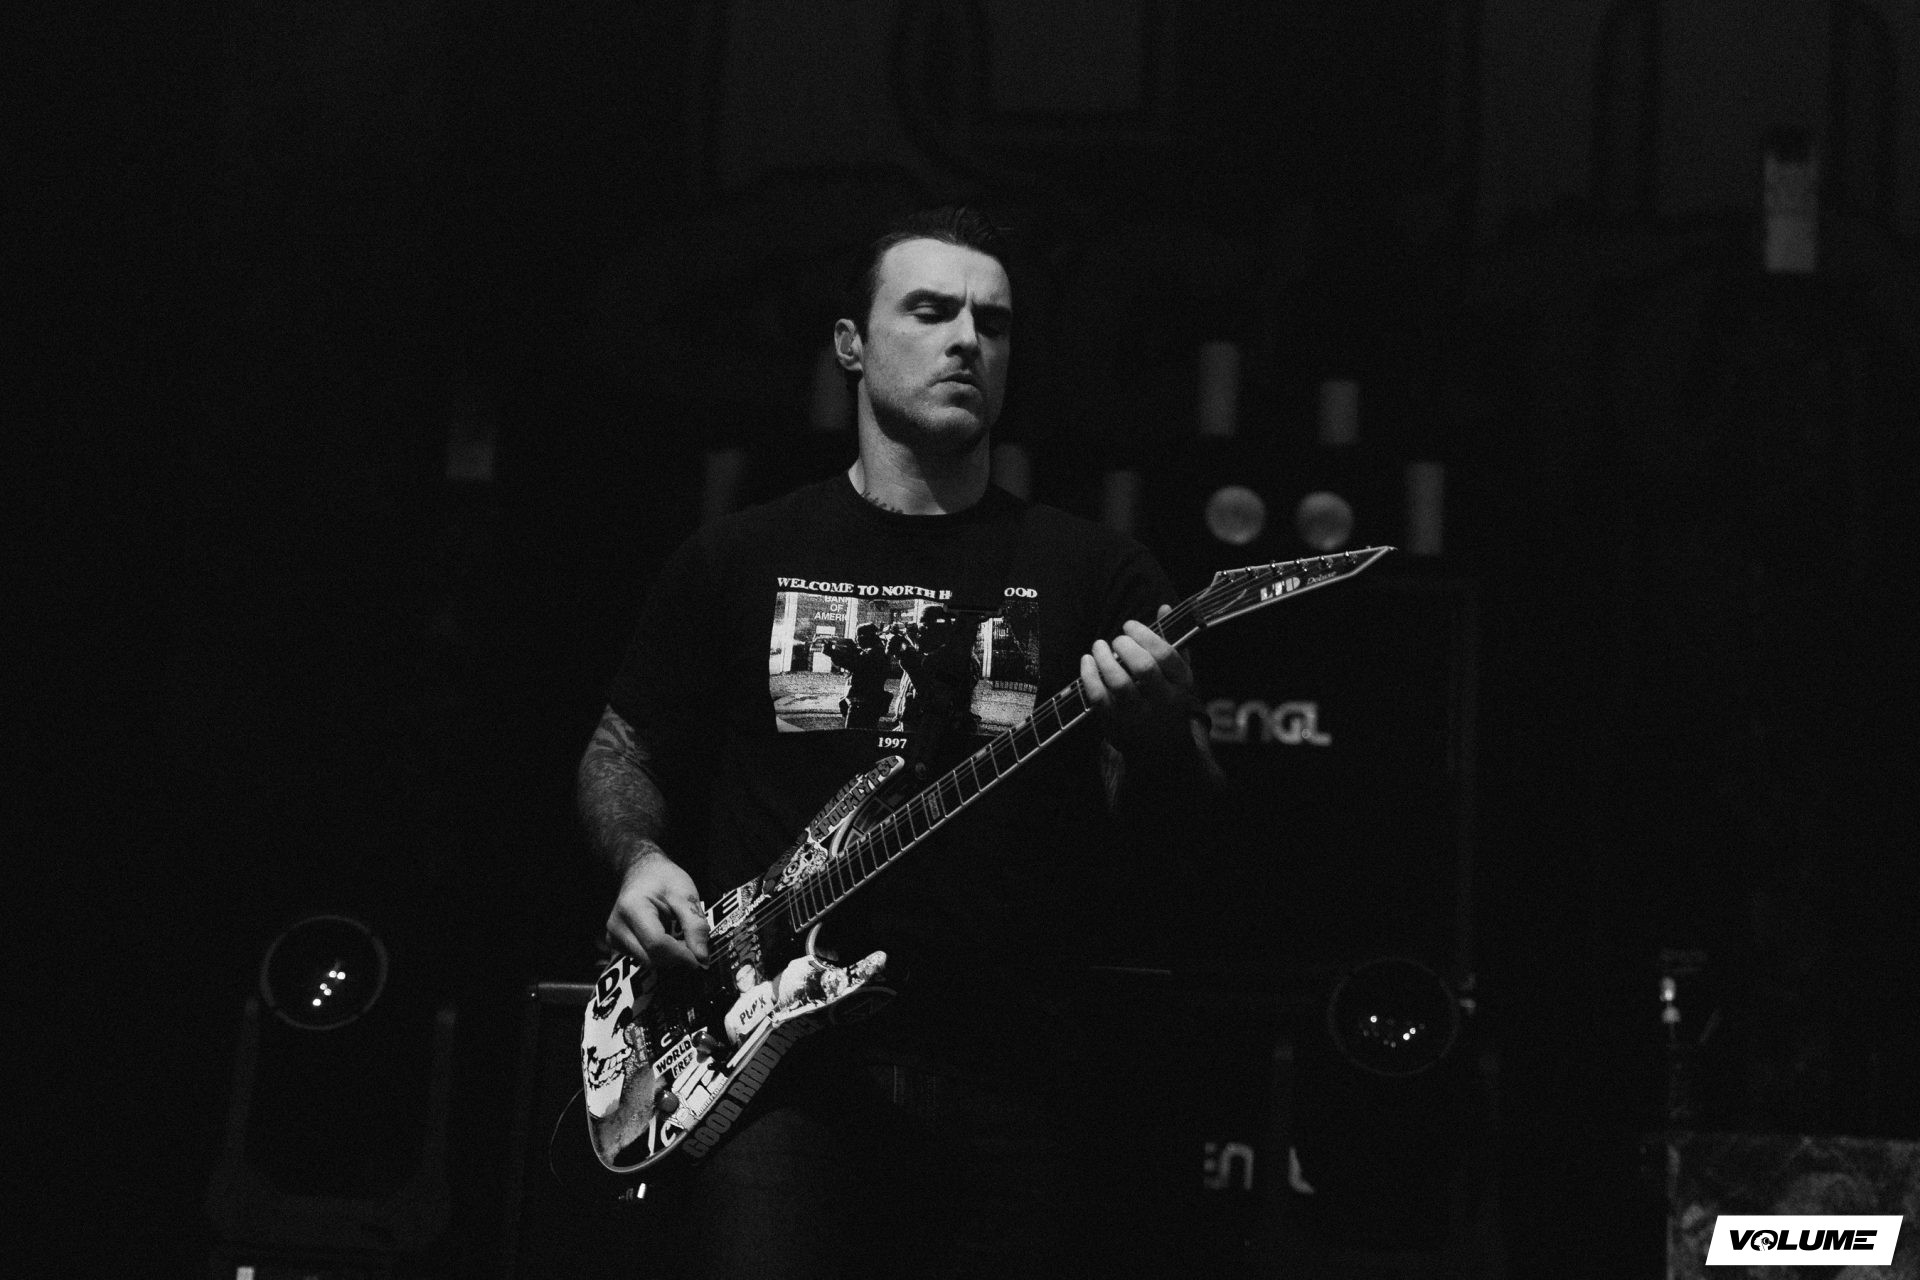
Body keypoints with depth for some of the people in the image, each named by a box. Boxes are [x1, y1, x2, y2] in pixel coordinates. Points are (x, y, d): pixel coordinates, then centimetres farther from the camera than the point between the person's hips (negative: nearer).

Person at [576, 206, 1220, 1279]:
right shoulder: (739, 562, 11)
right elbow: (622, 748, 21)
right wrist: (641, 859, 1)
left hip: (1021, 1077, 1)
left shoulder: (1096, 574, 8)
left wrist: (1158, 731, -17)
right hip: (787, 1063, 0)